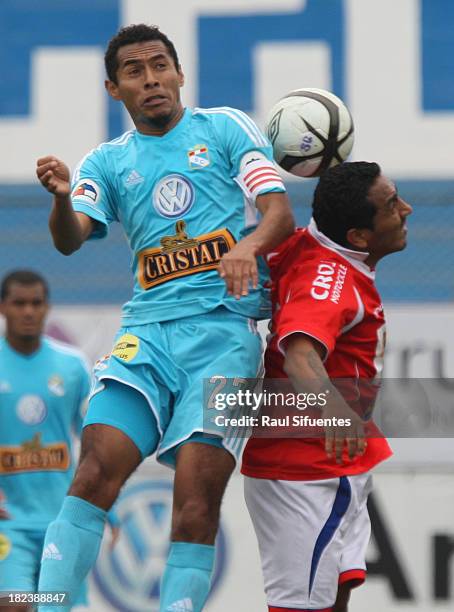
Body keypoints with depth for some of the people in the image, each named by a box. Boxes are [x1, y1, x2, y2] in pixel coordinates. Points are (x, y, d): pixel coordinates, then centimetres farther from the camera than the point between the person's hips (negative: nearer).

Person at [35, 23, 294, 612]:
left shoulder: (226, 128, 11)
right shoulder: (107, 162, 16)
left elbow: (280, 211, 2)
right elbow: (70, 239, 2)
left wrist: (249, 244, -20)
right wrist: (60, 197, -21)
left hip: (225, 326, -2)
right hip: (147, 328, 2)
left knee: (197, 493, -14)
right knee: (98, 468, -17)